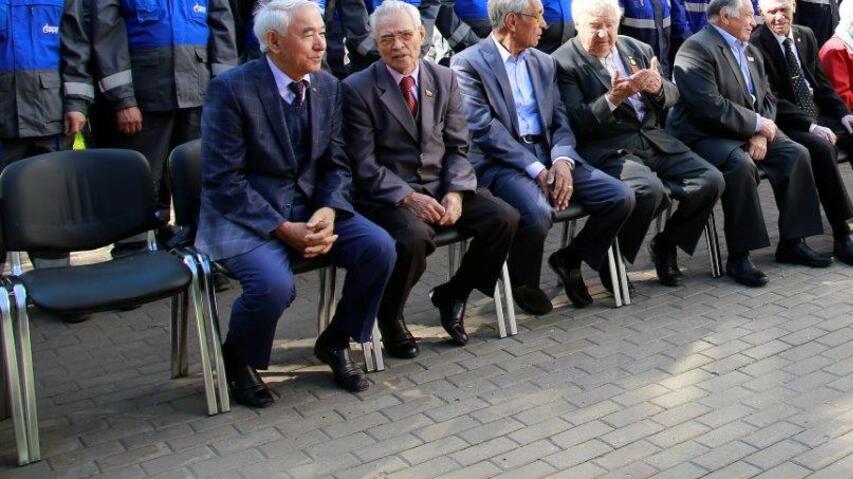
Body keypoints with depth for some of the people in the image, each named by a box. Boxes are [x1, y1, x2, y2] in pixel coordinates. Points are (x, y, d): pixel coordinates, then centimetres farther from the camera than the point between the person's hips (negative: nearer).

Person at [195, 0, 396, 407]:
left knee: (379, 248, -16)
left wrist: (328, 211, -13)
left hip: (311, 208, 6)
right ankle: (236, 360, 3)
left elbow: (336, 164, 8)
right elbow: (223, 180, -15)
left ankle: (335, 342, 10)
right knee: (275, 284, -31)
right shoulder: (231, 88, -13)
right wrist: (284, 229, -21)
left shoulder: (328, 87, 4)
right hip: (245, 215, -5)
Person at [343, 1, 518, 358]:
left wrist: (455, 193, -11)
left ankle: (453, 294, 8)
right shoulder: (357, 88, -5)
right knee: (414, 236, -35)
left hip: (441, 187, 5)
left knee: (504, 218, -16)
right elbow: (364, 165, -10)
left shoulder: (444, 79, 8)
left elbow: (458, 148, 8)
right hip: (387, 195, -4)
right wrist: (409, 198, -22)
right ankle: (389, 315, -4)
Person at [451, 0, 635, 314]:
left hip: (547, 154, 6)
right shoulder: (468, 63, -5)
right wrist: (536, 170, -19)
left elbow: (560, 121, 11)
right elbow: (483, 129, -14)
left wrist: (562, 161, -12)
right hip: (500, 161, -6)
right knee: (537, 213, -35)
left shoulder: (544, 63, 16)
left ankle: (570, 259, 14)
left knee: (621, 197, -11)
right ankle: (524, 283, -3)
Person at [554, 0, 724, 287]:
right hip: (607, 149, -6)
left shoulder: (639, 50, 15)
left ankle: (667, 243, 13)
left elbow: (672, 96, 14)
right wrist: (613, 98, -27)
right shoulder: (563, 62, -4)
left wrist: (658, 87, -10)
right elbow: (576, 121, -13)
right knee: (650, 190, -32)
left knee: (712, 181, -10)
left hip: (654, 140, 6)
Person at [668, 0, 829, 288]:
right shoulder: (696, 49, -13)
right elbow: (711, 106, -23)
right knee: (741, 164, -34)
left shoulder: (751, 51, 16)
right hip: (705, 136, -9)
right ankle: (738, 257, -23)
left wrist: (760, 134, -6)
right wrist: (758, 124, -15)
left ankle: (791, 242, 3)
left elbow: (767, 98, 14)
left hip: (749, 132, 9)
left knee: (796, 154, -8)